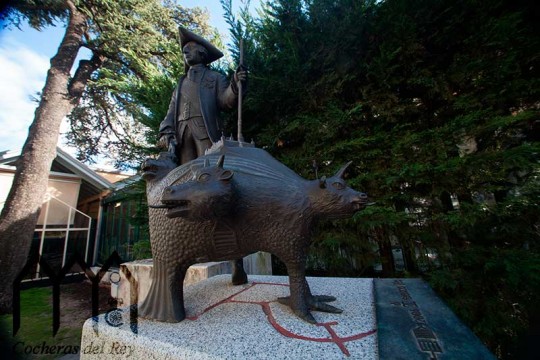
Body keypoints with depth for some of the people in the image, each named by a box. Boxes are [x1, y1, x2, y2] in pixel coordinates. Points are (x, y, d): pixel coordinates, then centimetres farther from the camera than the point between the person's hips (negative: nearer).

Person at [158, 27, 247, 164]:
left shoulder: (215, 77, 21)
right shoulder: (181, 83, 31)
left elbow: (225, 101, 4)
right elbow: (172, 111, 22)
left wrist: (235, 84, -16)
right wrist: (167, 133, 4)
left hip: (206, 130, -3)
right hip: (182, 133, 4)